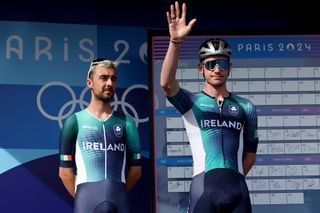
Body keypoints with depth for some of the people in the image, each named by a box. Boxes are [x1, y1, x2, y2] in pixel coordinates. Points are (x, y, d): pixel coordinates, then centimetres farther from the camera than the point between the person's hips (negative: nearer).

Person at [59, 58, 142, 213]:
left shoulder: (126, 122, 11)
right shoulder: (75, 121, 4)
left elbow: (136, 169, 13)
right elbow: (65, 171, 4)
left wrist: (117, 193, 9)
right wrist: (82, 198, 4)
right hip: (87, 200, -2)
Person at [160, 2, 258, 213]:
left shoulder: (245, 107, 14)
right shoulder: (191, 102, 5)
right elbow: (167, 84, -16)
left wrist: (232, 180, 10)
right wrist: (176, 42, -27)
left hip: (238, 188, 3)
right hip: (203, 186, -3)